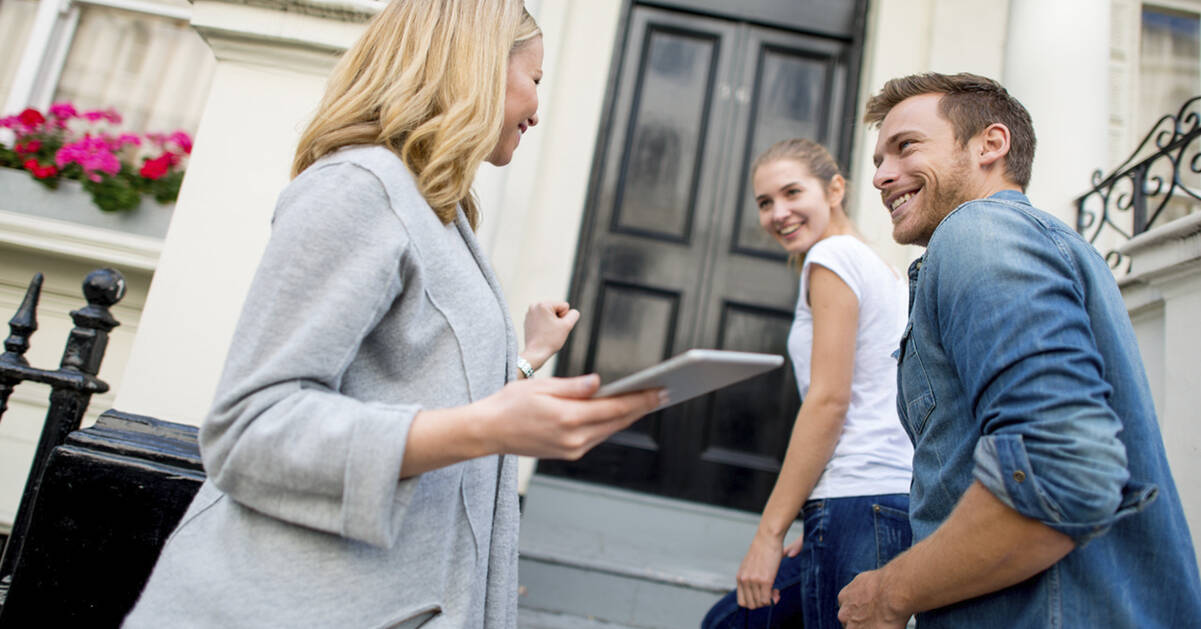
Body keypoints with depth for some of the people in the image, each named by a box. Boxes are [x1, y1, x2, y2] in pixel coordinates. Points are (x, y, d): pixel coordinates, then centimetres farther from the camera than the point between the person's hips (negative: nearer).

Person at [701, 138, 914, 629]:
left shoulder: (833, 255, -7)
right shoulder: (883, 271, 20)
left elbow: (829, 400, -15)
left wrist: (769, 533, -12)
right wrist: (820, 528, 19)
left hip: (861, 504, -10)